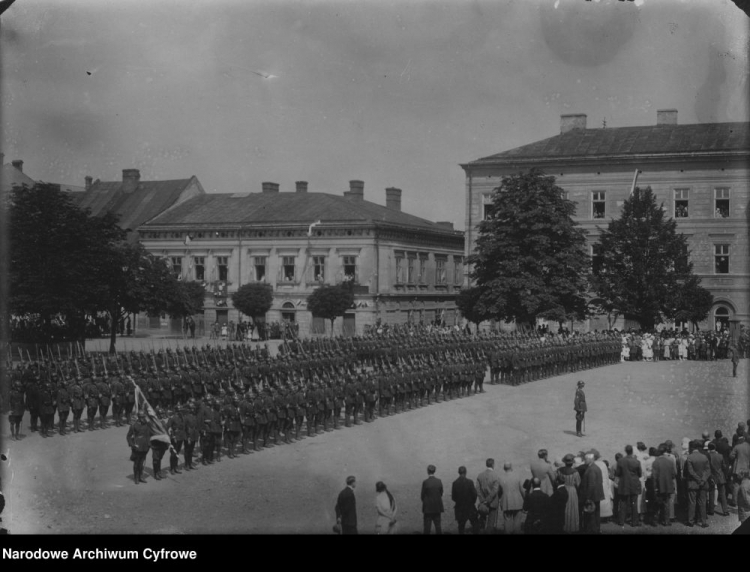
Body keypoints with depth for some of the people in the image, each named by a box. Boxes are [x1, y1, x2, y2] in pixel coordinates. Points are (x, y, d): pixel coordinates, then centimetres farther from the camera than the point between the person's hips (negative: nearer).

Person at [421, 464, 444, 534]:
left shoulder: (425, 482, -14)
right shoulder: (439, 481, -3)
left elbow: (422, 495, -8)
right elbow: (441, 493, 4)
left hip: (428, 507, -4)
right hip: (437, 507, 4)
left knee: (427, 526, 3)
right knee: (437, 524, 11)